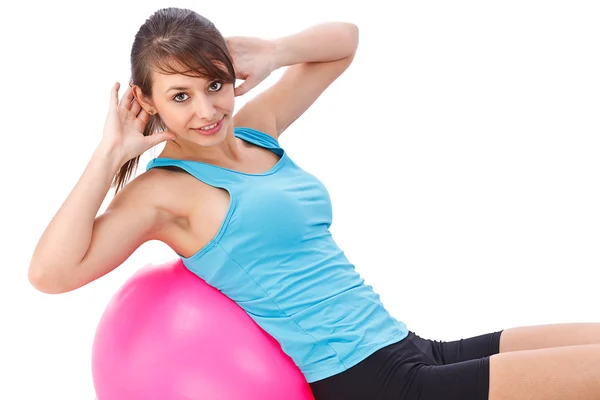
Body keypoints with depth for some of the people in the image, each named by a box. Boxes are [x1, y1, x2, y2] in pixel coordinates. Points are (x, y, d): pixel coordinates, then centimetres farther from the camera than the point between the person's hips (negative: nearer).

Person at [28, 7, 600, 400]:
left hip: (416, 352, 8)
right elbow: (49, 272, -23)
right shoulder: (165, 189, -8)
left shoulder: (255, 129, 11)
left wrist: (271, 55, 3)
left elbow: (343, 40, 22)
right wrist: (111, 152, -17)